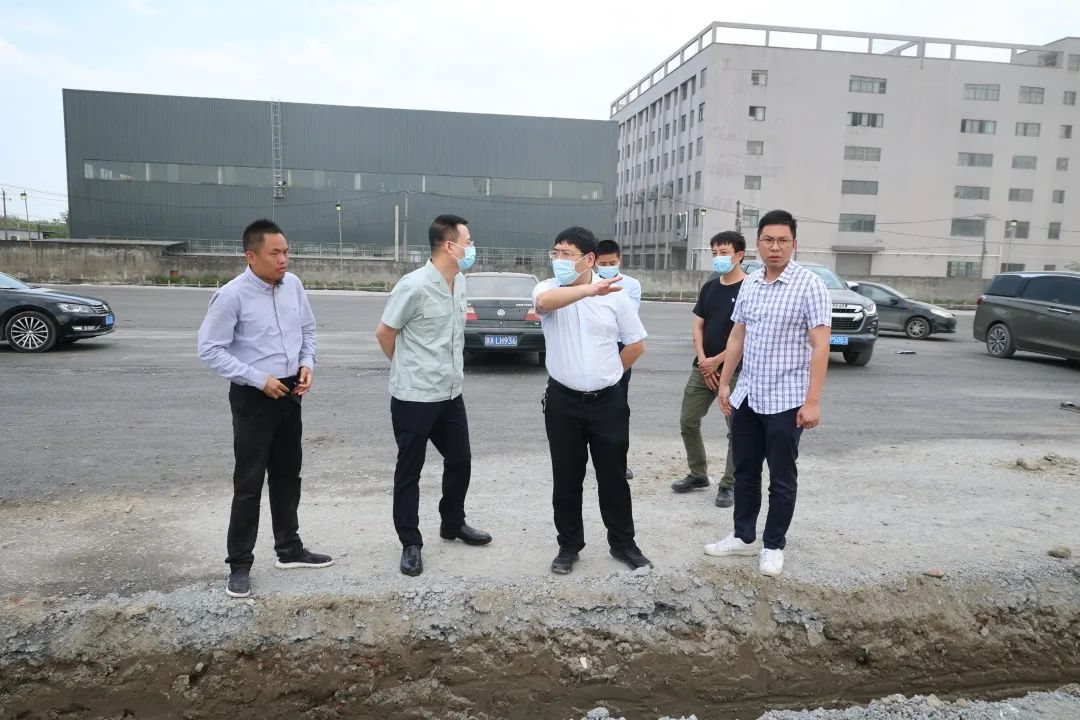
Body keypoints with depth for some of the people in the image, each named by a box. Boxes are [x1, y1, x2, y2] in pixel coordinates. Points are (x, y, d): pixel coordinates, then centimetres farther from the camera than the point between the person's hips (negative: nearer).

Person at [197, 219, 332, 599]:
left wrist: (307, 363, -3)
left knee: (287, 475, 17)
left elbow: (308, 329, 14)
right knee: (249, 483, 1)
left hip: (290, 393, 6)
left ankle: (289, 549, 33)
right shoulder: (232, 295, -16)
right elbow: (209, 349, -15)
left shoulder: (293, 285, 1)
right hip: (253, 397, -6)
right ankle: (239, 564, 16)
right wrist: (259, 379, -19)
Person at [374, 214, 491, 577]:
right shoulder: (414, 286, -20)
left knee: (460, 460, 18)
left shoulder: (460, 282, 5)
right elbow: (384, 333, -9)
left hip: (450, 394, 8)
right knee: (409, 471, 7)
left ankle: (453, 524, 38)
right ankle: (410, 543, 20)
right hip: (414, 398, -8)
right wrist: (408, 369, 5)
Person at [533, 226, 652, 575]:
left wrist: (608, 373, 10)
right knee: (566, 479, 10)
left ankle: (623, 543, 28)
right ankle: (569, 546, 26)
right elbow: (545, 302, -31)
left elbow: (636, 343, 7)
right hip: (563, 401, 0)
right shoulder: (547, 288, -4)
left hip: (608, 401, 0)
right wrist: (590, 289, -42)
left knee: (613, 476, 11)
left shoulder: (615, 295, -2)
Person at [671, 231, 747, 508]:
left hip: (735, 370, -6)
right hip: (703, 367, 6)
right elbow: (698, 325, 10)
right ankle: (698, 474, 26)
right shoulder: (709, 287, 10)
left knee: (736, 431, 1)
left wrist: (717, 360, -12)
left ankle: (729, 485, 14)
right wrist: (703, 360, -4)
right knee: (688, 422, 9)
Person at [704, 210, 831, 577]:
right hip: (746, 396, 6)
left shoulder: (810, 285, -11)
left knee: (782, 478, 7)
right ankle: (743, 536, 31)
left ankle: (773, 546, 22)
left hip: (786, 400, -6)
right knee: (744, 471, 16)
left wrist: (812, 401, -19)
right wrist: (725, 383, 12)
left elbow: (820, 346, -14)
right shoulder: (749, 283, 7)